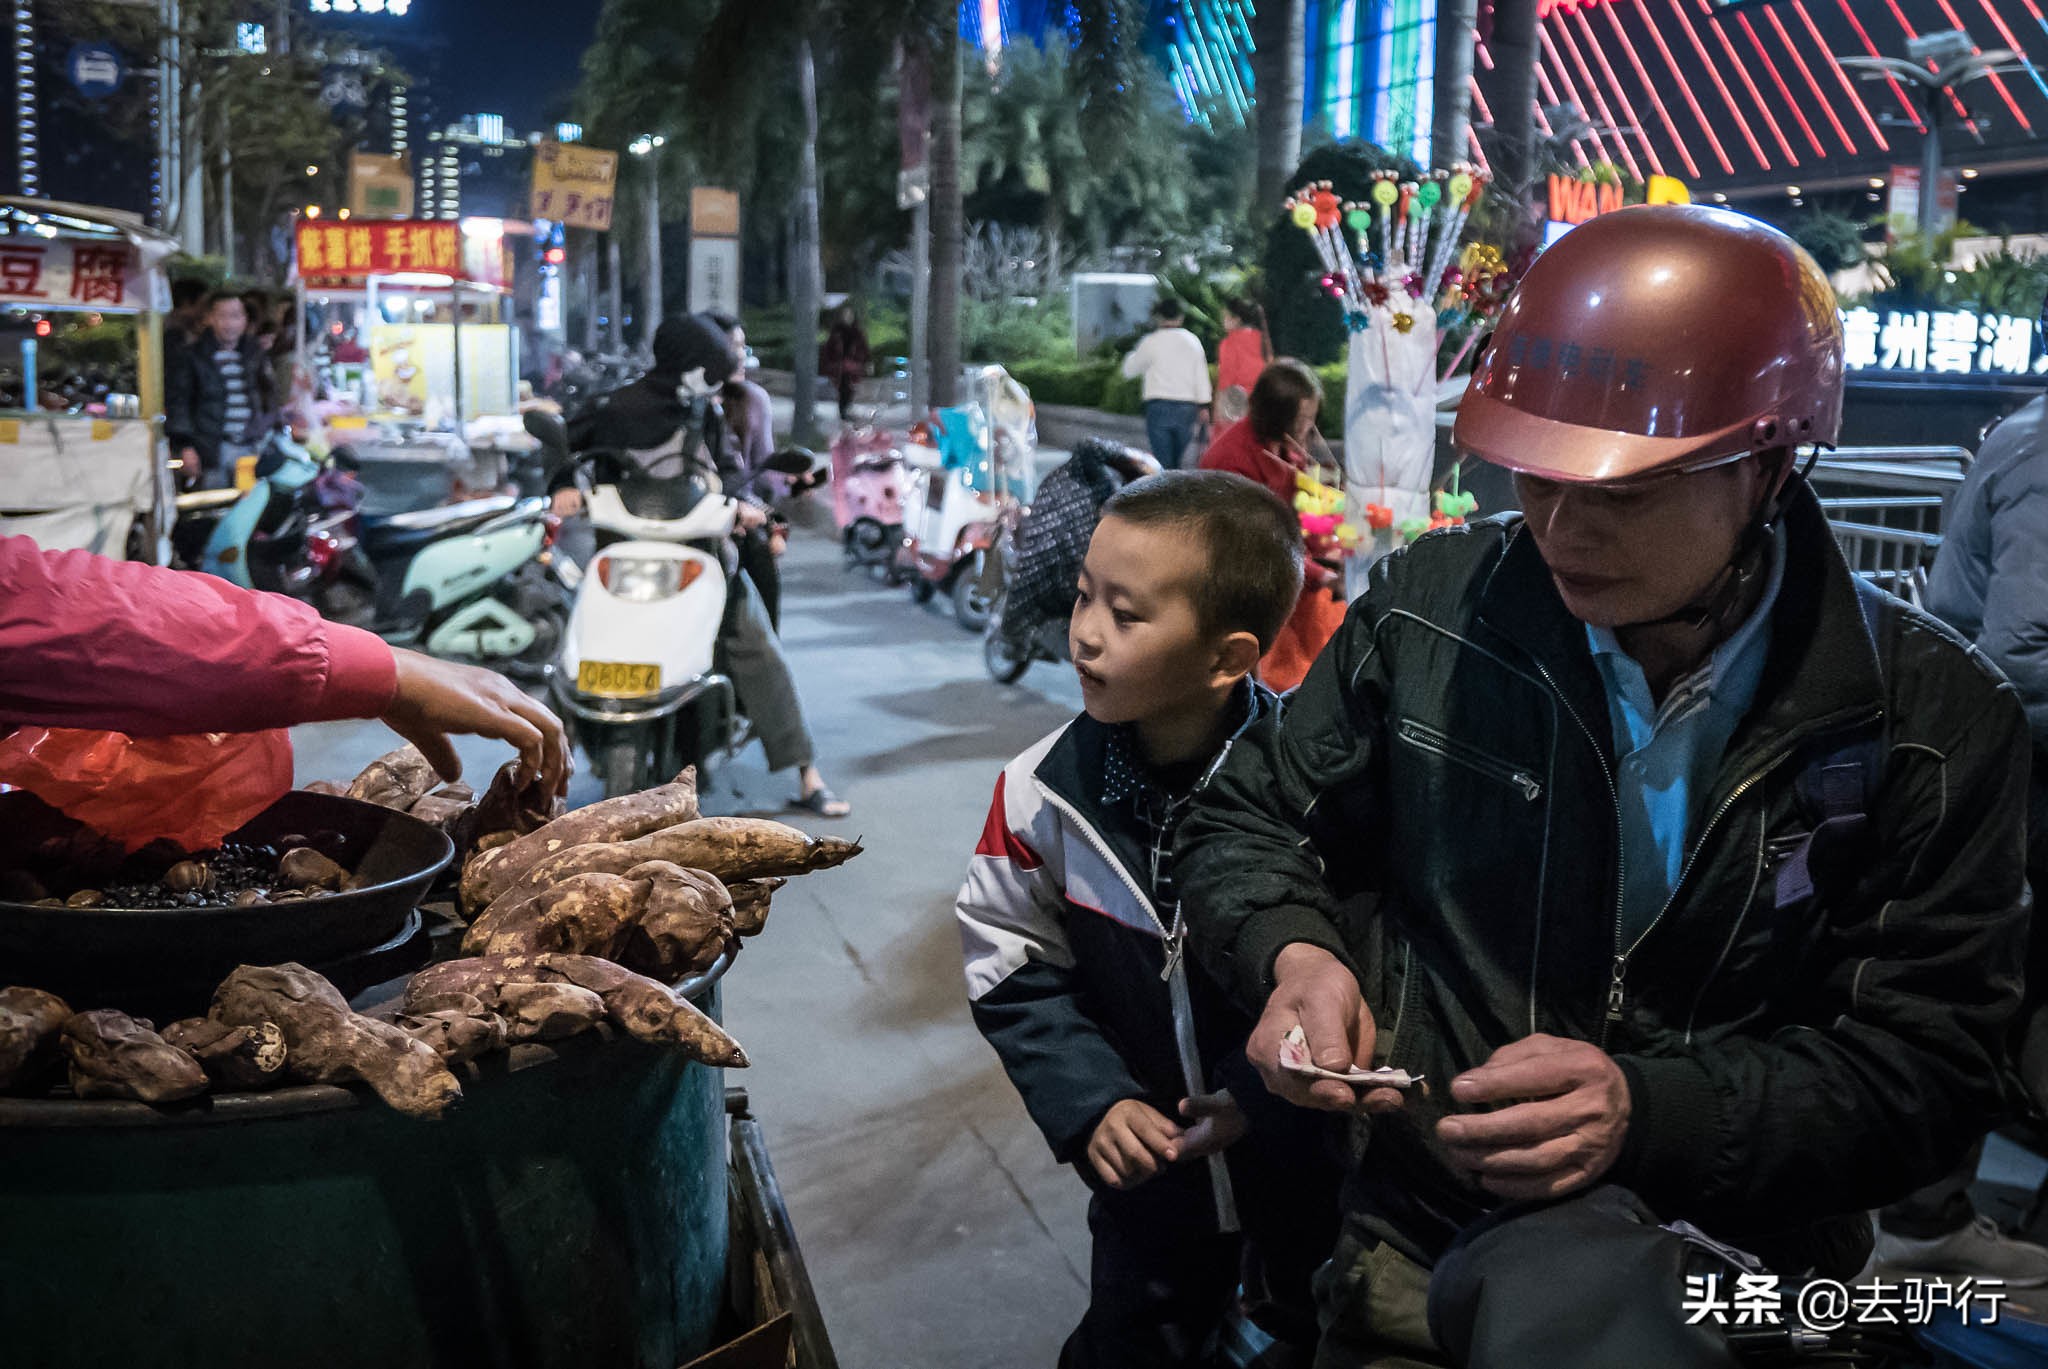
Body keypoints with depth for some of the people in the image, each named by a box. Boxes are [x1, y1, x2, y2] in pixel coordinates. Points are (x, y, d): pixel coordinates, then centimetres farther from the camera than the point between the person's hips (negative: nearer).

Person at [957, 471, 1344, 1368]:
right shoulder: (1044, 792, -14)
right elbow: (1011, 969, -5)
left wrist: (1270, 1089, -19)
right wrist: (1089, 1103, -15)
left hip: (1311, 1152, -2)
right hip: (1148, 1160, 2)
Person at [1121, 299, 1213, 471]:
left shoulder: (1151, 342, -3)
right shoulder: (1193, 341, 7)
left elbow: (1129, 371, 7)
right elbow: (1202, 375, 7)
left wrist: (1133, 353, 24)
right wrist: (1203, 405, 12)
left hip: (1159, 406, -3)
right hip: (1187, 408, 4)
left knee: (1162, 462, -4)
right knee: (1177, 461, 13)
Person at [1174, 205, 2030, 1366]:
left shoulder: (1933, 720, -4)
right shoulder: (1433, 608, -1)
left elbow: (1924, 1067, -4)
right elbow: (1251, 821, 10)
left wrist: (1650, 1110, -19)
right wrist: (1294, 953, -12)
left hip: (1741, 1259, -1)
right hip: (1430, 1215, 2)